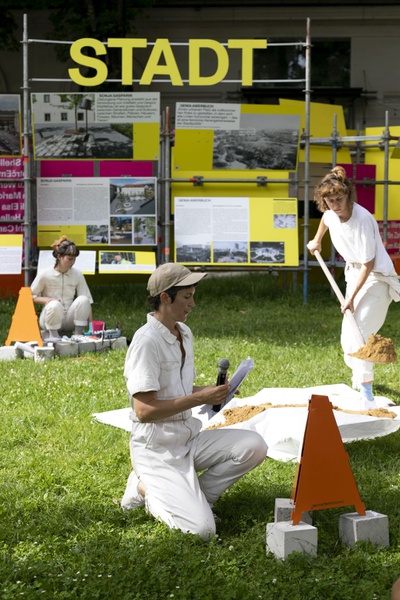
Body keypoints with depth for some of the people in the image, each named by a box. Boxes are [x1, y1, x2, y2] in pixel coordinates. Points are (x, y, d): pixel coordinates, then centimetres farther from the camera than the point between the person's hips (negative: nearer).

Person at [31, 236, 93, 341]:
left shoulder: (77, 275, 0)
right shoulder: (45, 275, -7)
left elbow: (88, 301, -1)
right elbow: (31, 296, 1)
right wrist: (46, 300, -19)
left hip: (69, 319, 2)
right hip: (49, 319, -2)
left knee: (83, 299, -25)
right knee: (54, 305, -37)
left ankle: (78, 334, -18)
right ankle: (52, 334, -14)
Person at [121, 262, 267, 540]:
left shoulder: (184, 333, 11)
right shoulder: (146, 341, -18)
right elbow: (143, 410, -23)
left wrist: (213, 391, 2)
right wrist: (200, 398, -23)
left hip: (190, 438, 8)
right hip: (157, 449, -8)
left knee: (255, 446, -13)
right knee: (201, 530, -21)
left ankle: (195, 498, 0)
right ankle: (148, 490, 5)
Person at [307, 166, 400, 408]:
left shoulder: (362, 220, -30)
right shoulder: (331, 213, -9)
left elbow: (368, 264, -25)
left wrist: (351, 298, -22)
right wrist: (317, 241, 34)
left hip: (376, 277, -8)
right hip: (354, 272, 8)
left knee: (359, 331, -19)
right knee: (348, 334, 13)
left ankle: (366, 390, -18)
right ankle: (358, 377, 35)